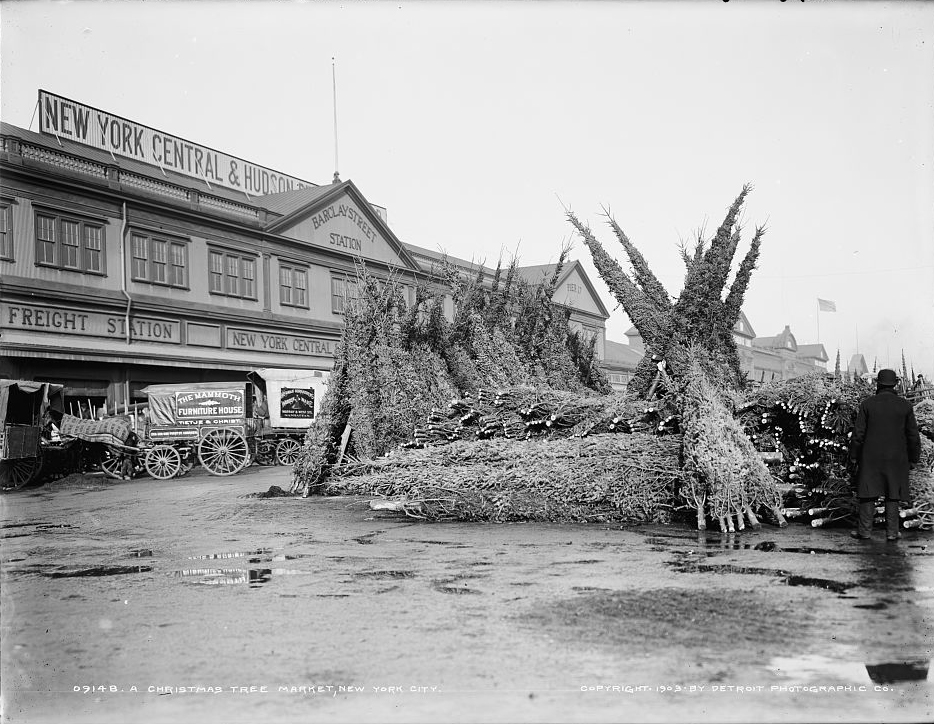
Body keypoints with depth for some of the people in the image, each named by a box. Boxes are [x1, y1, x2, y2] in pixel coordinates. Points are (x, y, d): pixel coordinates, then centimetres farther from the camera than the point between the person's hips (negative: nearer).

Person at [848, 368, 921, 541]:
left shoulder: (867, 404, -5)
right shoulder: (905, 405, -2)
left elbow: (858, 433, -5)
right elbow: (913, 435, 1)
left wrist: (853, 455, 4)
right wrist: (914, 458, 10)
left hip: (871, 457, -1)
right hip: (896, 458, 1)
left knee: (868, 494, 4)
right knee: (892, 495, 8)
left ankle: (865, 530, 5)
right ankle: (892, 532, 9)